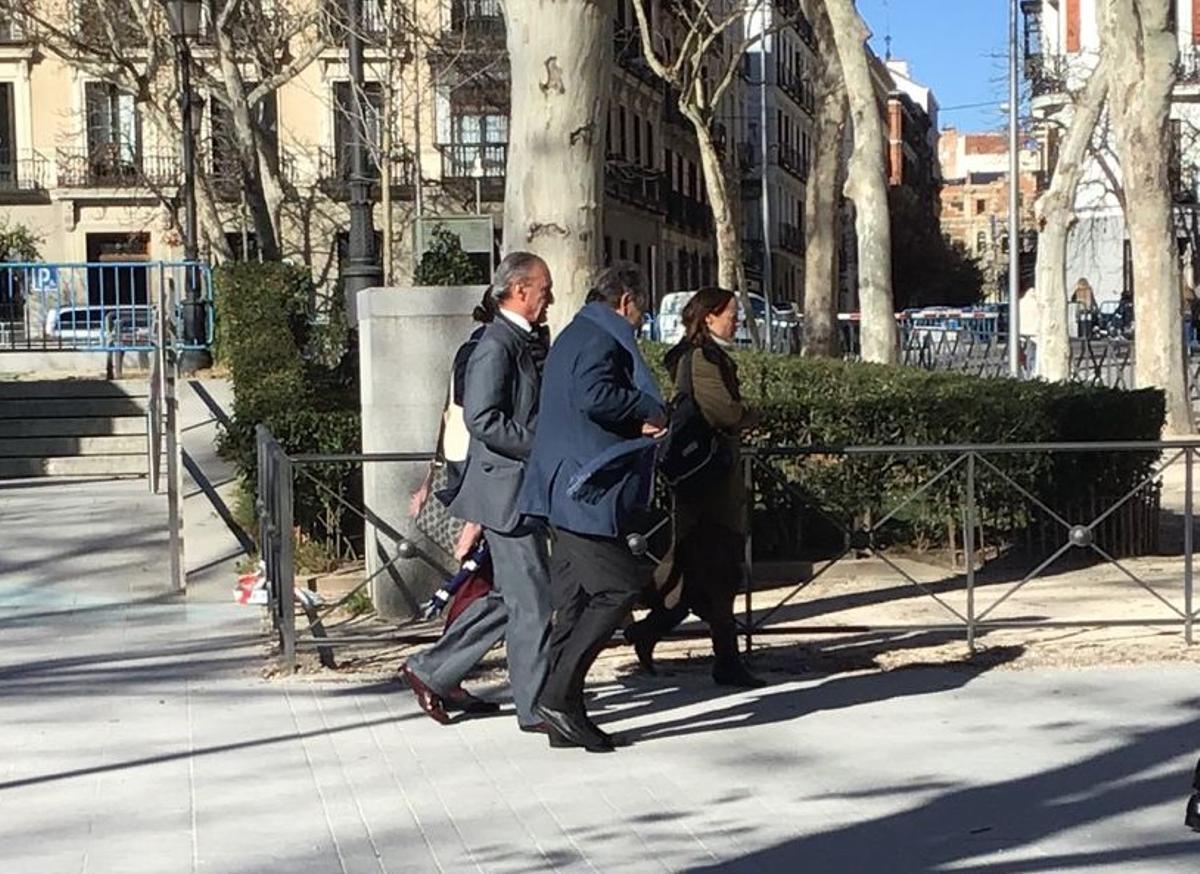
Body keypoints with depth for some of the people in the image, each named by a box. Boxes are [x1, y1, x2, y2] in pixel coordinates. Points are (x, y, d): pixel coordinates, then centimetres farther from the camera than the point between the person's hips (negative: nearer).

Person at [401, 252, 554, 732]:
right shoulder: (497, 345, -15)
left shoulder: (529, 342, 15)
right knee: (532, 600, -3)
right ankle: (536, 707, 6)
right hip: (507, 490, -10)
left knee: (508, 597, 15)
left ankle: (431, 671, 22)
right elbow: (483, 419, -23)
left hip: (524, 490, 10)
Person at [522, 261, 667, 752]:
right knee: (619, 587, -9)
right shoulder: (600, 339, -10)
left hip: (566, 491, 11)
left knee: (575, 602, 9)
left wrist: (639, 421, 7)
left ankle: (566, 719, 11)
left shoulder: (574, 337, 23)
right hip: (585, 493, -11)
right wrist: (650, 412, -13)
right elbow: (593, 396, -28)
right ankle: (559, 695, -10)